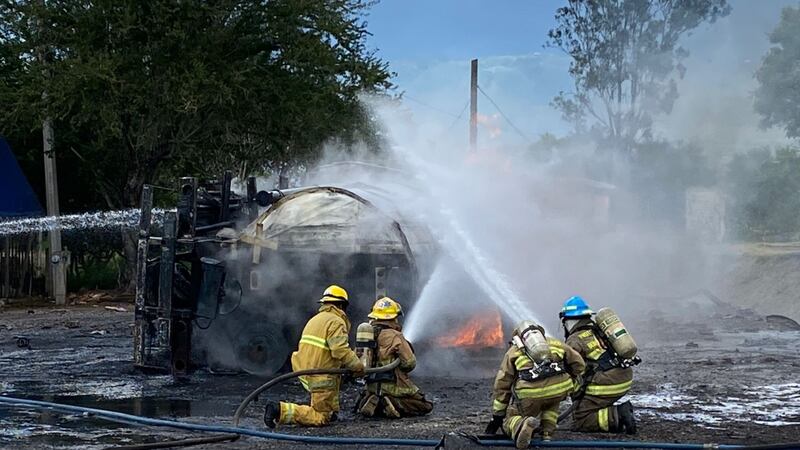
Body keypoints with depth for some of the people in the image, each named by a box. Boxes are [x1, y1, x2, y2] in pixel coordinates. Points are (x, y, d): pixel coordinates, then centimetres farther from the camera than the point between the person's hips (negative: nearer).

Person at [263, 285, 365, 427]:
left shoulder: (315, 319, 19)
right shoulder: (336, 322, -10)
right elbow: (341, 350, -22)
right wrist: (358, 367, -10)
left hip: (305, 373, 9)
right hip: (321, 377, -9)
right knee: (320, 418, -6)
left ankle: (331, 409, 28)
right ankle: (282, 410, -19)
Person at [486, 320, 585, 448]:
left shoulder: (513, 351, 25)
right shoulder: (554, 343, 29)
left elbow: (502, 385, 22)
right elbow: (578, 363, 26)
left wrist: (497, 416, 27)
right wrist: (568, 385, 41)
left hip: (530, 392, -2)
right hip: (560, 388, 2)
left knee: (510, 422, 15)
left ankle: (522, 426, -19)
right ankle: (547, 433, 16)